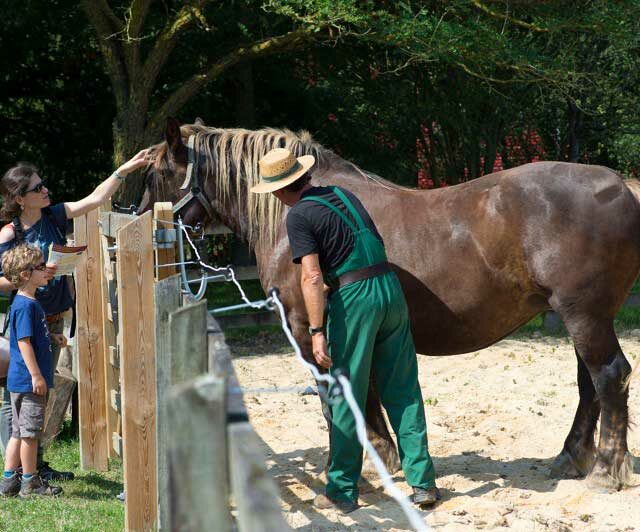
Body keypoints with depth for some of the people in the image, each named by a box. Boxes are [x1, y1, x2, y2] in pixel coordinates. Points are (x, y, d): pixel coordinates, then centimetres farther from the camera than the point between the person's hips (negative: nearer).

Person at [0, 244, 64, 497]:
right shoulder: (25, 305, -17)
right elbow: (24, 342, -21)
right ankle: (30, 482, 7)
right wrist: (36, 375, -22)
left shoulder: (30, 302, 14)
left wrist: (51, 337, 14)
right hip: (29, 381, -10)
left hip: (21, 381, 10)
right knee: (30, 431, -1)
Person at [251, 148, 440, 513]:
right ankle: (423, 482, 11)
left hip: (353, 297, -6)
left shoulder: (299, 216, -6)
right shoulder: (342, 194, 15)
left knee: (346, 398, 3)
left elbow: (312, 278, -15)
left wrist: (317, 332, -15)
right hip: (390, 287, 6)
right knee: (404, 393, 11)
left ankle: (343, 491, 9)